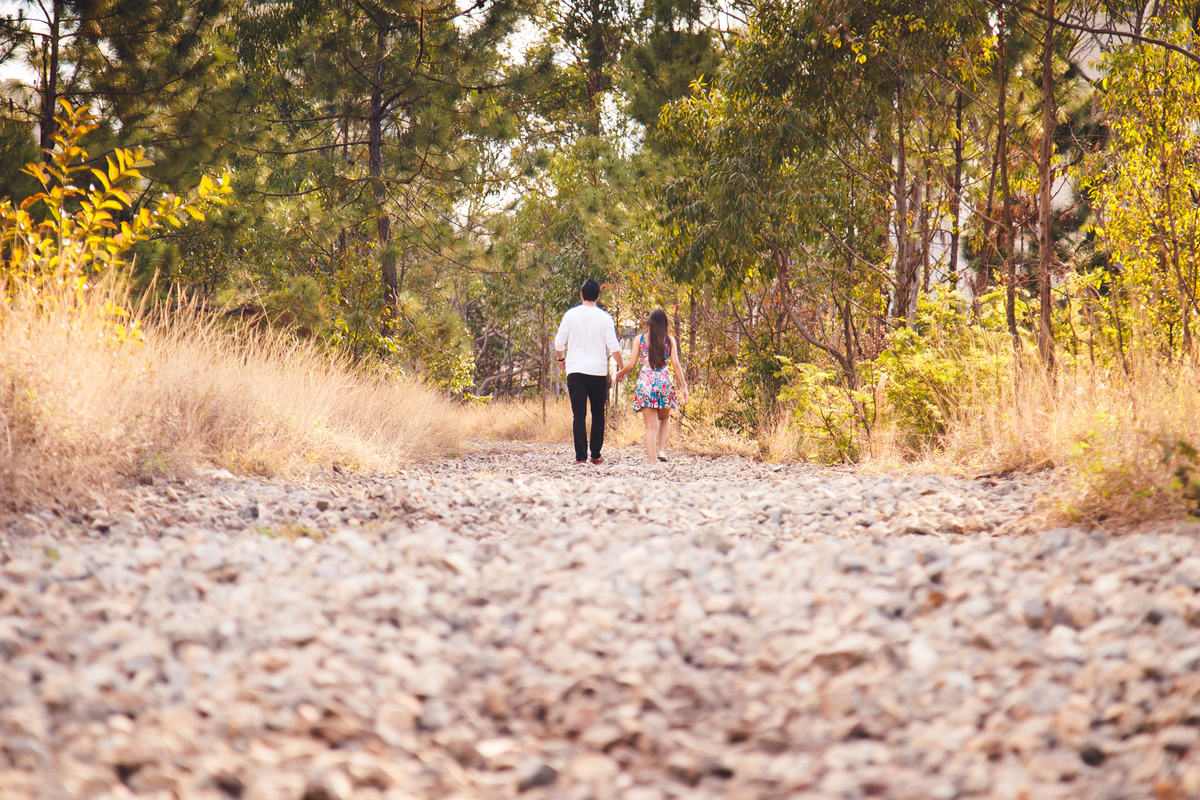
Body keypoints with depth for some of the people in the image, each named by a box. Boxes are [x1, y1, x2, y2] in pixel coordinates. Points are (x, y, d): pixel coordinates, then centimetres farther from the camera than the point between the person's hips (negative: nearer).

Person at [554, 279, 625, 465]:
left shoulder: (571, 315, 0)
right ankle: (596, 455, 15)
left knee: (579, 414, -2)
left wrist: (561, 359, 22)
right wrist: (622, 367, 9)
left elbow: (559, 343, 3)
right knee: (598, 413, 13)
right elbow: (613, 346, -3)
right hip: (598, 372, 0)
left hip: (575, 371, 0)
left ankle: (581, 456, -9)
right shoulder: (604, 317, -1)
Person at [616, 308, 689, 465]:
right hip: (664, 381, 1)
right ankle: (661, 450, 6)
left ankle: (652, 461, -7)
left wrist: (620, 373, 23)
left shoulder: (640, 339, 4)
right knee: (664, 419, 24)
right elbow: (675, 364, -1)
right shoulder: (669, 340, 5)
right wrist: (683, 386, 3)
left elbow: (631, 365, 4)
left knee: (651, 426, 1)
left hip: (645, 382, 0)